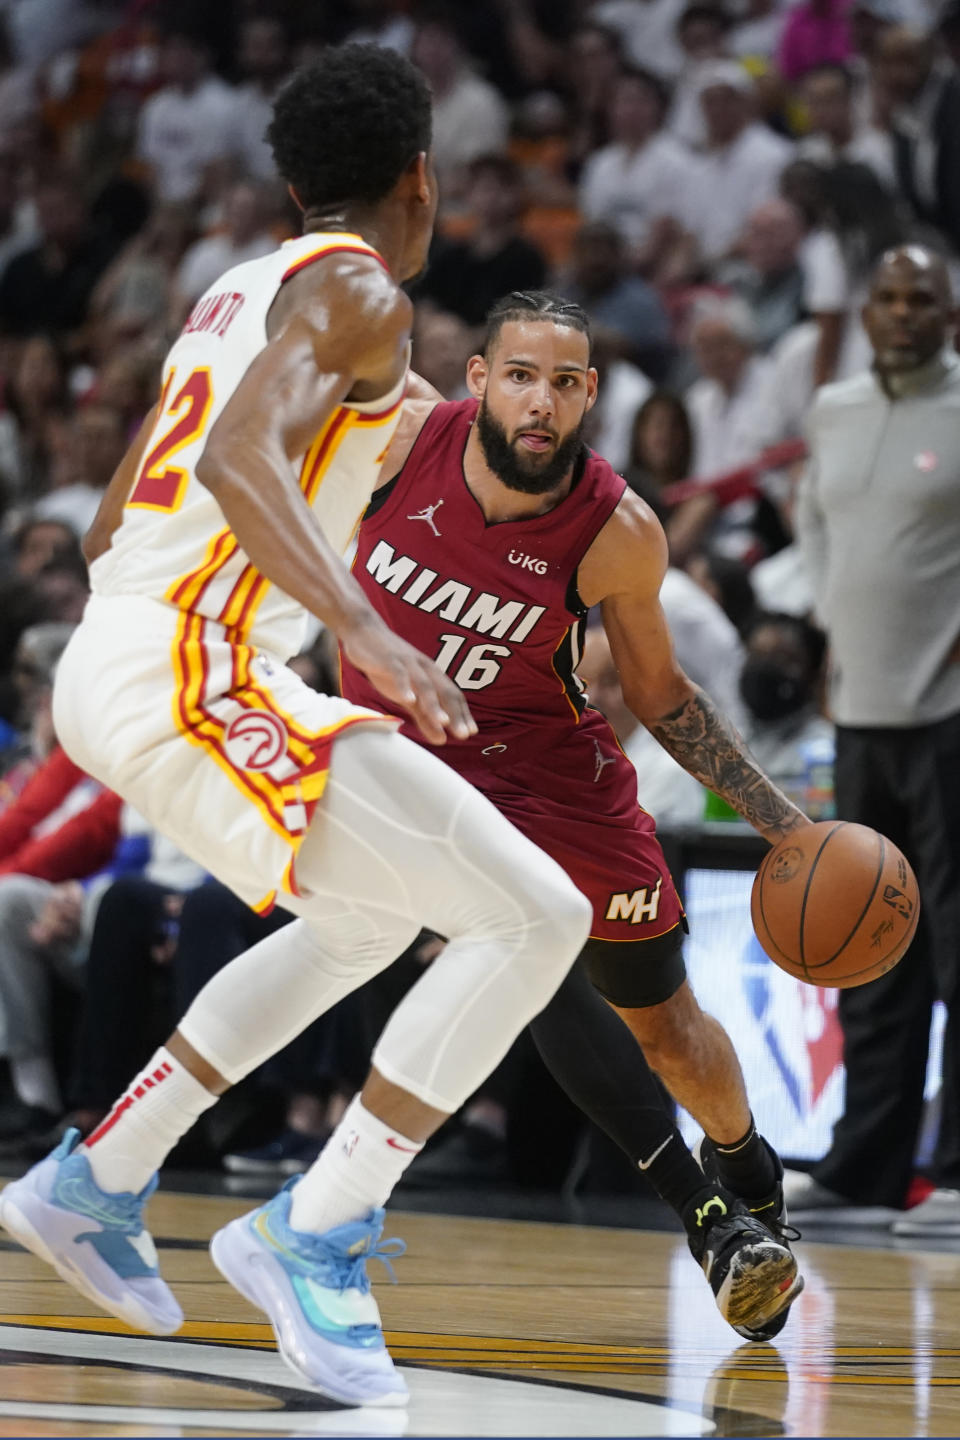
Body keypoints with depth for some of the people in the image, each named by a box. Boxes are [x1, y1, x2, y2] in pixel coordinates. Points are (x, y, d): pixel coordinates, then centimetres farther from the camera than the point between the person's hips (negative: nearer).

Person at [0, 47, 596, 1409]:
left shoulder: (239, 289, 22)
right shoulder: (359, 291, -6)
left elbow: (112, 524, 28)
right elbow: (238, 456, -25)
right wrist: (364, 630, -35)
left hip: (115, 660, 10)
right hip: (192, 675, -10)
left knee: (373, 915, 30)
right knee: (535, 917, -12)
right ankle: (314, 1237, -10)